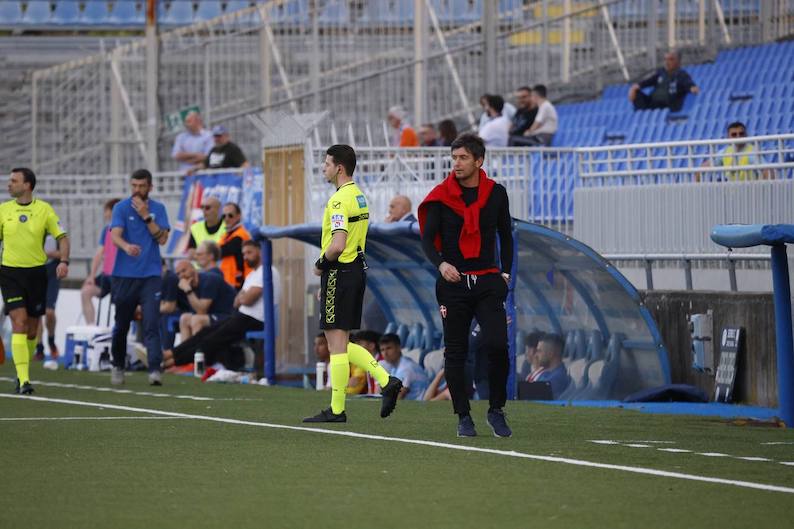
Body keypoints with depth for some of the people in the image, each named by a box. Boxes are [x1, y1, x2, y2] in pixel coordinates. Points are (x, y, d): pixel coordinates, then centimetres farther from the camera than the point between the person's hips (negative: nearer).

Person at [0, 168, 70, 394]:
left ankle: (23, 374, 27)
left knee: (32, 328, 8)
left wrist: (63, 262, -13)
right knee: (19, 323, -15)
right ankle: (23, 379, -19)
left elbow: (62, 237, 2)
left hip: (36, 272, 1)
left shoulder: (44, 209, 0)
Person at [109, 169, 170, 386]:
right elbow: (115, 235, -15)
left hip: (151, 276, 0)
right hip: (124, 276, 0)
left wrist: (146, 216, -12)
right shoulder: (122, 208, 0)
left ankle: (155, 370, -18)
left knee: (151, 324, -12)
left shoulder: (158, 209, 7)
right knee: (121, 325, 9)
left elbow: (162, 238, -3)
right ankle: (118, 366, 28)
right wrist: (126, 246, -37)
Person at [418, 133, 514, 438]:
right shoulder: (441, 196, 0)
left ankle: (496, 410, 2)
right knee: (455, 352, 1)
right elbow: (427, 238, -2)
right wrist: (441, 264, -21)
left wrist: (506, 272, 8)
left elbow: (505, 235, 17)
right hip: (453, 283, 0)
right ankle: (463, 417, 11)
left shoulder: (496, 194, 5)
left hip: (487, 281, 0)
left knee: (497, 344, -15)